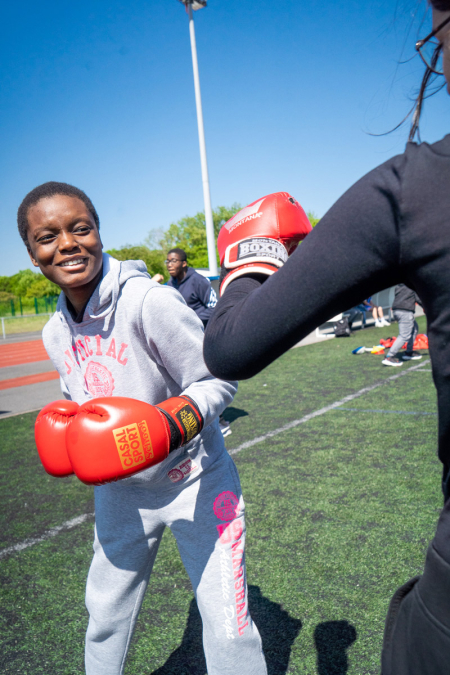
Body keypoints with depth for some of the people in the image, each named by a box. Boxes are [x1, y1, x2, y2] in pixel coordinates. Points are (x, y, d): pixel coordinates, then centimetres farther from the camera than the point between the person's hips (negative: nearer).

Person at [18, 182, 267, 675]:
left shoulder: (150, 301, -25)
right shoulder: (56, 334, -3)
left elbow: (218, 381, -20)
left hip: (195, 481, -5)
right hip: (120, 489, 6)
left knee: (227, 630, 2)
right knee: (105, 613, 21)